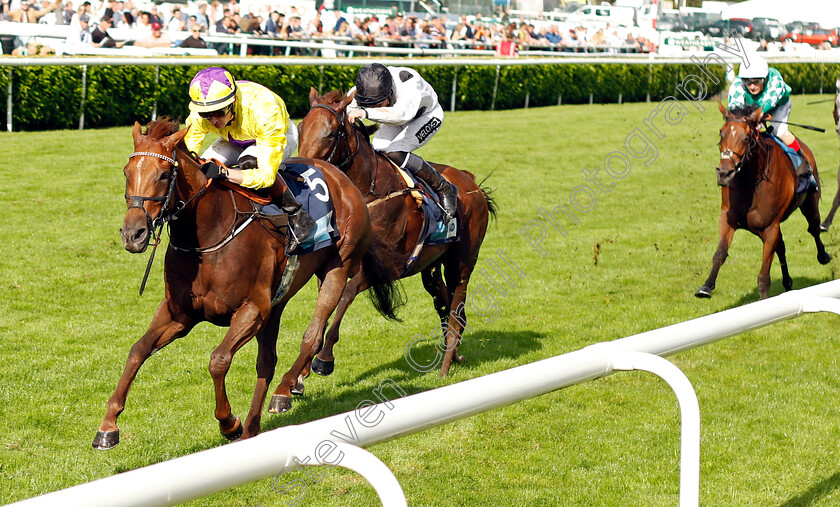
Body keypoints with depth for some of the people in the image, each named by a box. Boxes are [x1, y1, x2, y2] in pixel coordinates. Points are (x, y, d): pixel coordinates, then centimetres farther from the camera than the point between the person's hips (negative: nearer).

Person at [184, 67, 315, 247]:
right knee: (202, 168, -20)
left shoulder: (264, 112, -44)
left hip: (282, 135, -5)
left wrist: (223, 172, -59)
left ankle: (297, 216, -20)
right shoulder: (198, 117, -31)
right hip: (236, 139, 5)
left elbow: (267, 175, -45)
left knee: (249, 162, -37)